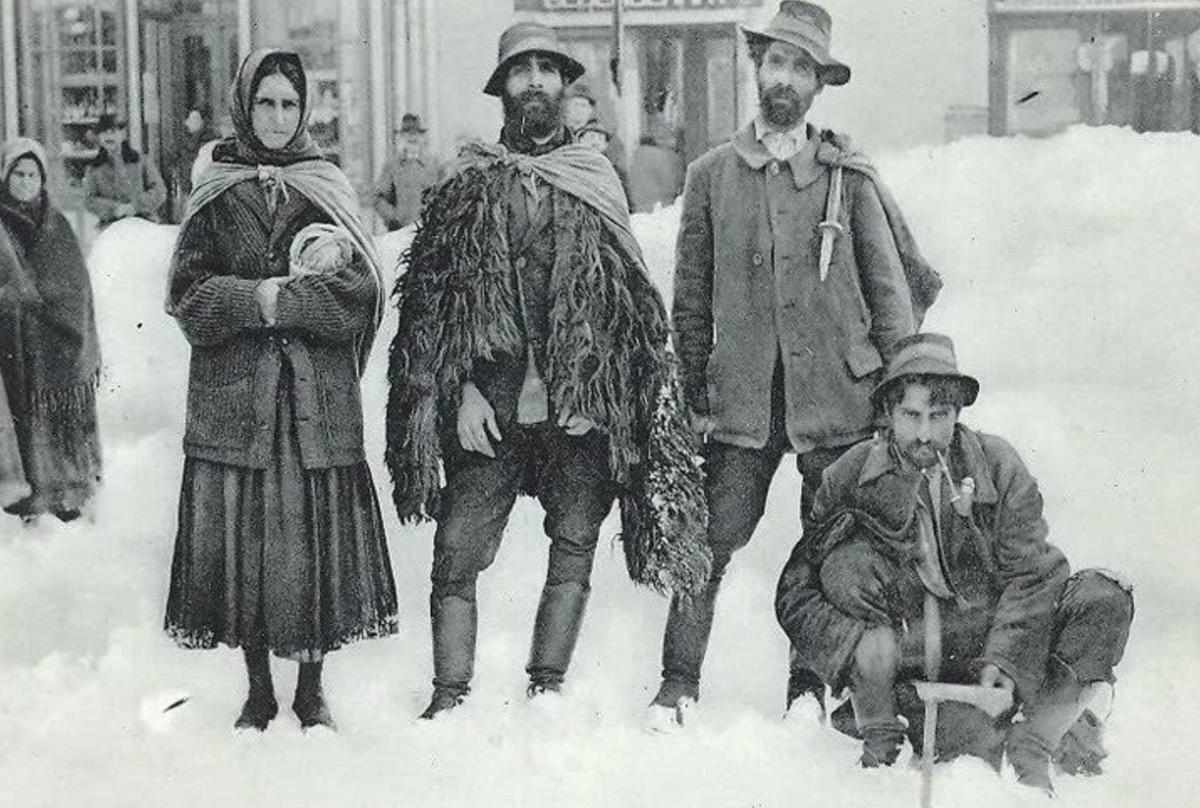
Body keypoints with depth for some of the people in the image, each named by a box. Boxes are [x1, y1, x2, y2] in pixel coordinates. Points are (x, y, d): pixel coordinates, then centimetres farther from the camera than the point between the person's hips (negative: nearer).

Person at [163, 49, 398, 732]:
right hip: (232, 393, 0)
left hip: (320, 395, 0)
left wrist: (274, 300, -12)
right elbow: (189, 292, 1)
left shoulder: (329, 189, 9)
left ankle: (313, 690, 12)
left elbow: (360, 288, -2)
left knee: (318, 535, -2)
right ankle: (259, 691, 14)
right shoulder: (215, 195, 10)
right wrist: (260, 299, -14)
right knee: (239, 537, 0)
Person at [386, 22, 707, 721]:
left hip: (583, 407, 1)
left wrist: (597, 389, 0)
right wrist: (462, 390, -6)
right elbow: (433, 297, 5)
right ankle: (450, 697, 6)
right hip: (490, 406, -1)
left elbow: (633, 300, 11)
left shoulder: (597, 180, 11)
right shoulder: (470, 185, 7)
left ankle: (546, 692, 15)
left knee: (574, 555, 4)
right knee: (458, 555, -3)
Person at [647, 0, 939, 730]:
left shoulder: (850, 179, 5)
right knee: (711, 541, -4)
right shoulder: (712, 176, 8)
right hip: (743, 400, 0)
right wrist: (695, 395, 7)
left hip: (837, 395, 0)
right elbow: (692, 299, 10)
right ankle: (679, 685, 7)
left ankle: (810, 684, 19)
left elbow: (889, 291, 6)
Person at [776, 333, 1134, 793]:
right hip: (905, 645, -1)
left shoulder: (998, 466, -1)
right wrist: (862, 648, -23)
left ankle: (1029, 747, -22)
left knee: (1103, 599, -19)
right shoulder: (850, 477, -4)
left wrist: (1003, 657, -24)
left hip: (994, 637, 1)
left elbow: (1031, 576, -7)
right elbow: (796, 596, -5)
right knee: (847, 564, -26)